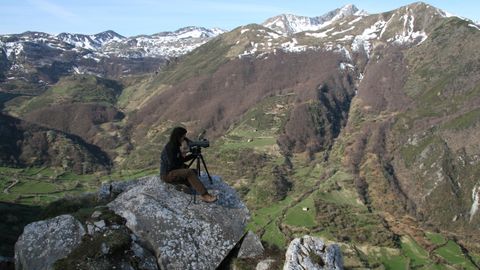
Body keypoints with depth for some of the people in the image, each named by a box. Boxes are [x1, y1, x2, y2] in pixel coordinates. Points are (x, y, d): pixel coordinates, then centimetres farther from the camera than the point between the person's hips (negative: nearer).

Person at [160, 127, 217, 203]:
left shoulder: (175, 146, 11)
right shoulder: (169, 147, -19)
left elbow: (181, 160, 15)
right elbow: (173, 164, -22)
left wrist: (194, 154, 3)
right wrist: (182, 157, -5)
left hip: (173, 171, 10)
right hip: (167, 174, -10)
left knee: (194, 172, 0)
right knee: (189, 172, -28)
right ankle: (204, 195, -33)